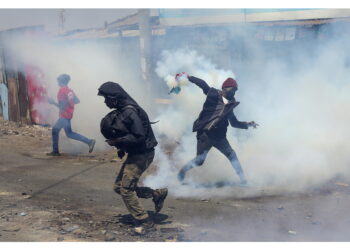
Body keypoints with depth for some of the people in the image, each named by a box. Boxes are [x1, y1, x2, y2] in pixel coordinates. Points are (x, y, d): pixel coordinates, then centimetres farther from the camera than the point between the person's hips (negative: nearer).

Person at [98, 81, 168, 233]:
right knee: (118, 187, 12)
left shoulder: (130, 111, -21)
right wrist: (121, 147, 5)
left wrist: (117, 141, -19)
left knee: (126, 190, -7)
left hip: (142, 154, -10)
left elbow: (139, 136, -26)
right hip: (134, 154, 10)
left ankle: (145, 222, 7)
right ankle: (157, 194, 19)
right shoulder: (121, 111, 9)